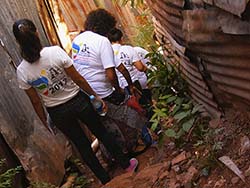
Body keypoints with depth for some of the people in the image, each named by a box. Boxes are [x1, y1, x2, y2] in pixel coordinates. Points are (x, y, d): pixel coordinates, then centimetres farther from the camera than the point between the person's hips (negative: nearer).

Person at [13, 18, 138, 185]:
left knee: (82, 144, 20)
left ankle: (106, 180, 33)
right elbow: (78, 79, -15)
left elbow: (36, 101, -5)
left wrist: (45, 121, 10)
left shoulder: (22, 71, -15)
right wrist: (96, 96, -1)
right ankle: (126, 164, 38)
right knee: (101, 132, 22)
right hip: (78, 101, -2)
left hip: (57, 113, 2)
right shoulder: (55, 52, -23)